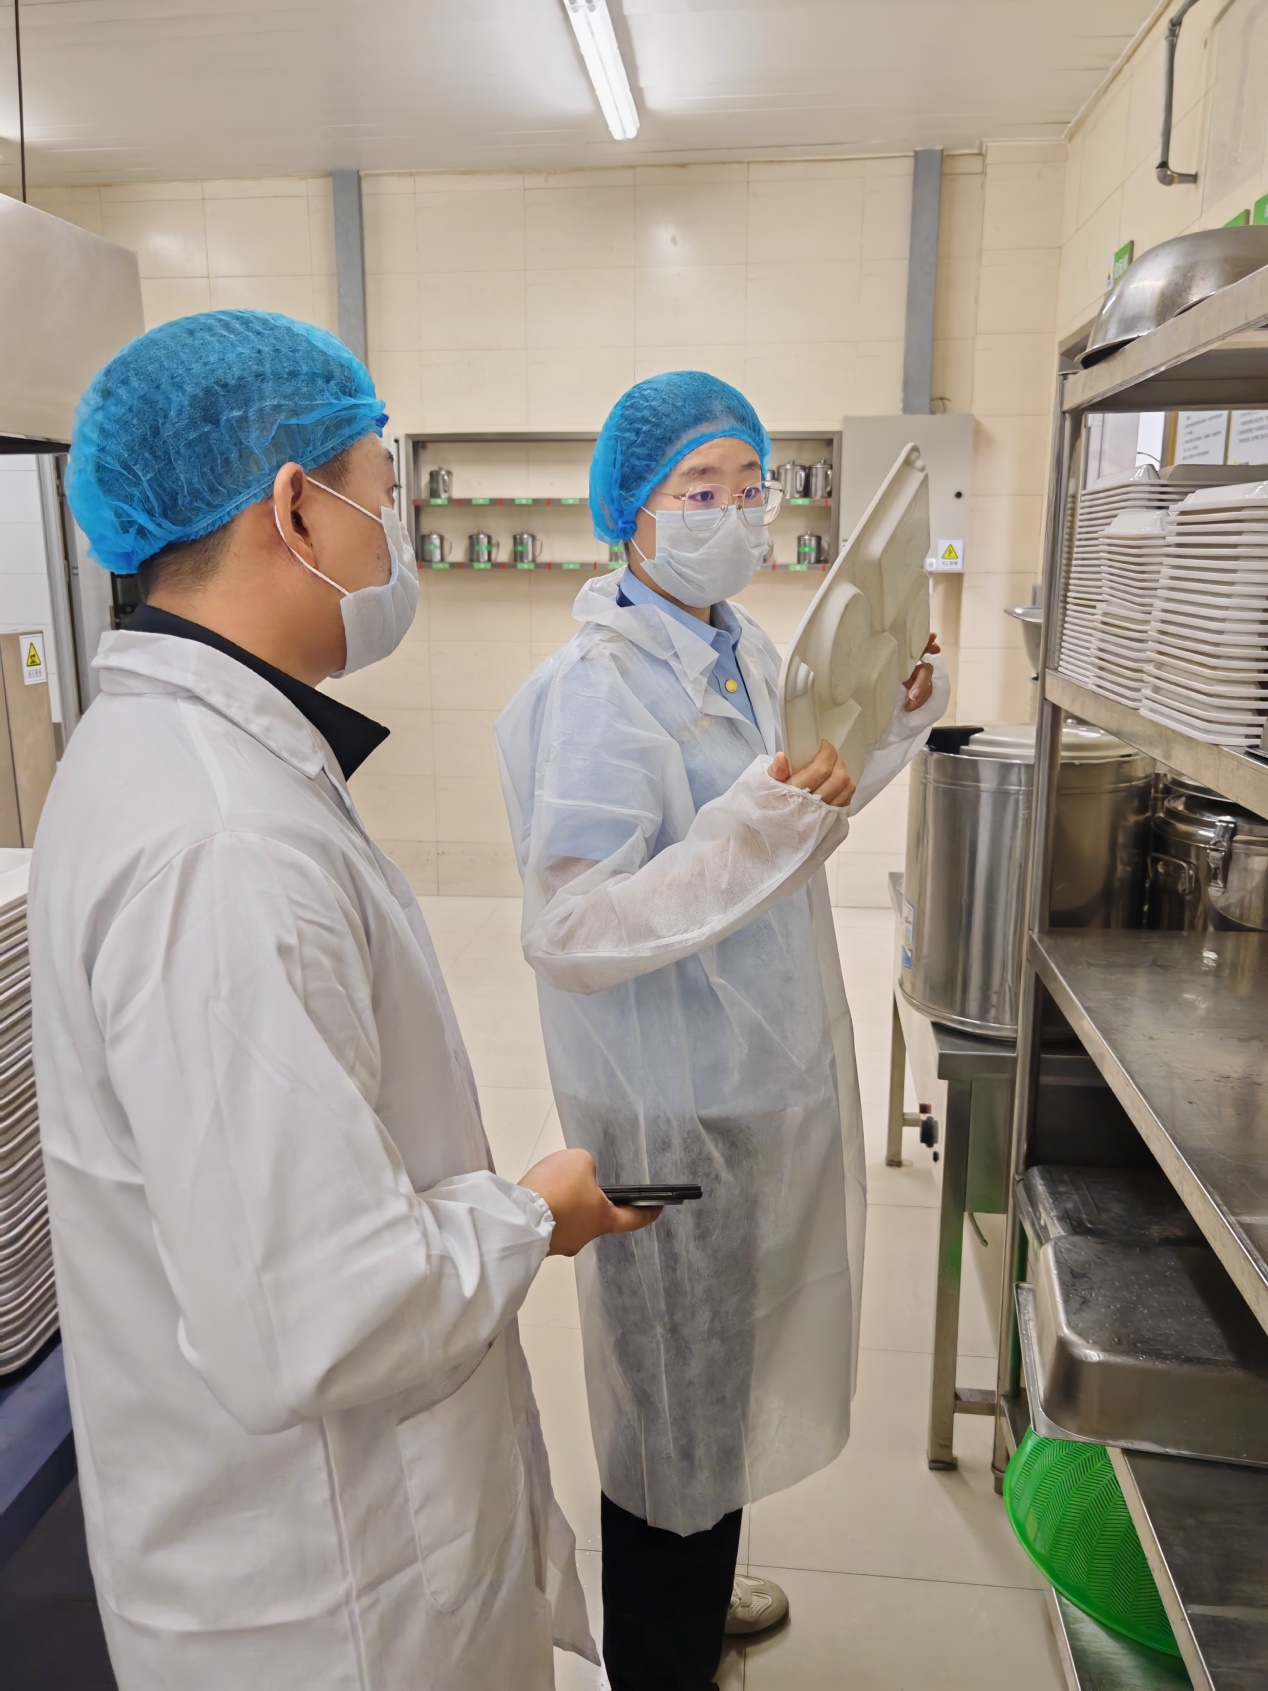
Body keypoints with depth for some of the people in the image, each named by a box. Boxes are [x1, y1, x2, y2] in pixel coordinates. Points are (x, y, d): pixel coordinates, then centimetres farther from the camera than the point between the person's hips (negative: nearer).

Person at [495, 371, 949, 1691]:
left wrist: (886, 731, 5)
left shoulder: (739, 651, 5)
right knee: (674, 1388, 12)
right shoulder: (600, 690, -23)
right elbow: (565, 933, -28)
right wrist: (754, 827, -36)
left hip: (757, 1072, 9)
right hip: (675, 1101, -9)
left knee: (720, 1368, 27)